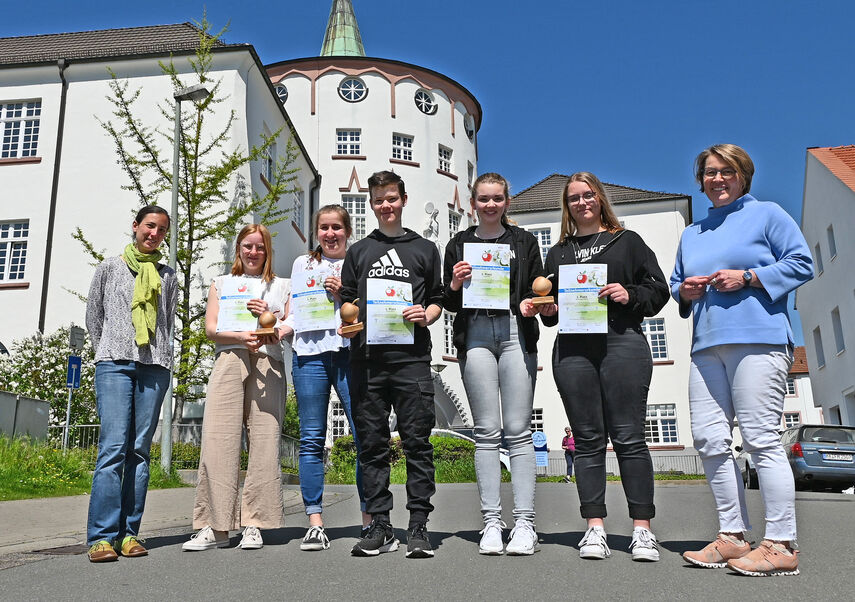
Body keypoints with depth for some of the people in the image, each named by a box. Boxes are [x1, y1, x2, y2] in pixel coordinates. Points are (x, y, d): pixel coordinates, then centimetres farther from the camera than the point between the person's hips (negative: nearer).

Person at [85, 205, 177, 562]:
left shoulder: (167, 276, 18)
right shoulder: (110, 267, 15)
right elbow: (93, 317, 17)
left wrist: (156, 355, 11)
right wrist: (108, 354, 12)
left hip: (154, 366, 2)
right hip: (114, 363, -2)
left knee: (140, 450, -1)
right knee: (113, 446, -13)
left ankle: (129, 533, 2)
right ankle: (101, 536, -11)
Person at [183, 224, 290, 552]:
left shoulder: (282, 286, 22)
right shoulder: (221, 284, 22)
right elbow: (211, 328, 9)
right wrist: (242, 337, -10)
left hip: (268, 364, 0)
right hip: (228, 361, 0)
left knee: (264, 440, -8)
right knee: (218, 438, -11)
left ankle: (254, 525, -2)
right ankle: (215, 527, -7)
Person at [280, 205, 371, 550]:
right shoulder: (303, 264, 22)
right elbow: (293, 314, 20)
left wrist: (343, 294, -4)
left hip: (350, 352, -2)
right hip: (310, 353, 2)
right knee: (311, 439, 0)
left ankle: (370, 519, 2)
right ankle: (315, 524, 6)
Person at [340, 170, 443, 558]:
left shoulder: (424, 249, 16)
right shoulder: (358, 252, 20)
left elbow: (437, 300, 15)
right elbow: (346, 304, 19)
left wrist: (426, 315, -6)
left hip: (411, 357, -2)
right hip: (366, 358, 2)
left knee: (416, 440, -4)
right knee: (372, 443, 3)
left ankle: (418, 526, 2)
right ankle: (380, 527, 10)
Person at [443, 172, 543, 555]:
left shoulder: (524, 242, 16)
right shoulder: (459, 244, 15)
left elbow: (539, 291, 15)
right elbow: (448, 304, 14)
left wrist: (533, 304, -6)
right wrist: (455, 285, -7)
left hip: (516, 333, 0)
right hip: (475, 334, 1)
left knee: (518, 430, -4)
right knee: (486, 431, 0)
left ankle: (525, 523, 0)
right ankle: (491, 522, 4)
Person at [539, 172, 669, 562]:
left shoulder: (627, 241, 15)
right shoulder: (557, 253, 23)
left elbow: (658, 289, 9)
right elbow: (547, 304, 25)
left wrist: (629, 295, -9)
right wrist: (546, 309, 3)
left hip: (622, 343, -3)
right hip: (572, 349, 3)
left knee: (628, 436, -4)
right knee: (587, 439, 2)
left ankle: (642, 529, 2)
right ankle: (595, 529, 6)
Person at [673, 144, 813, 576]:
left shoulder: (766, 214, 8)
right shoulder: (691, 233, 25)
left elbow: (802, 263, 0)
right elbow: (675, 283, 28)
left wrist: (747, 277, -10)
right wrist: (685, 291, 5)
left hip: (757, 339, -6)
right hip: (707, 345, 7)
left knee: (761, 439, -9)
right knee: (709, 439, 1)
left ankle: (781, 545, -2)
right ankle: (733, 537, 10)